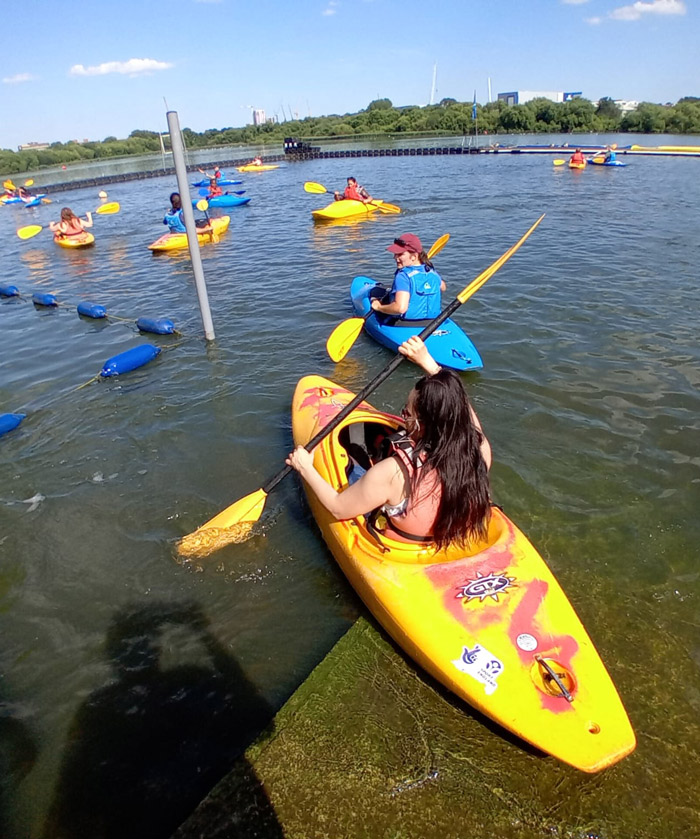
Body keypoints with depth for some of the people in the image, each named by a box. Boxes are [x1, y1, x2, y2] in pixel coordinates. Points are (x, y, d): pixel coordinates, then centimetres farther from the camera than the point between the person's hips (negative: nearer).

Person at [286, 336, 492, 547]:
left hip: (399, 546, -4)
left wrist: (305, 468, -11)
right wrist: (427, 361, 0)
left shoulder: (394, 472, -41)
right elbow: (457, 404, -6)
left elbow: (338, 508, -25)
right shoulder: (478, 449, -29)